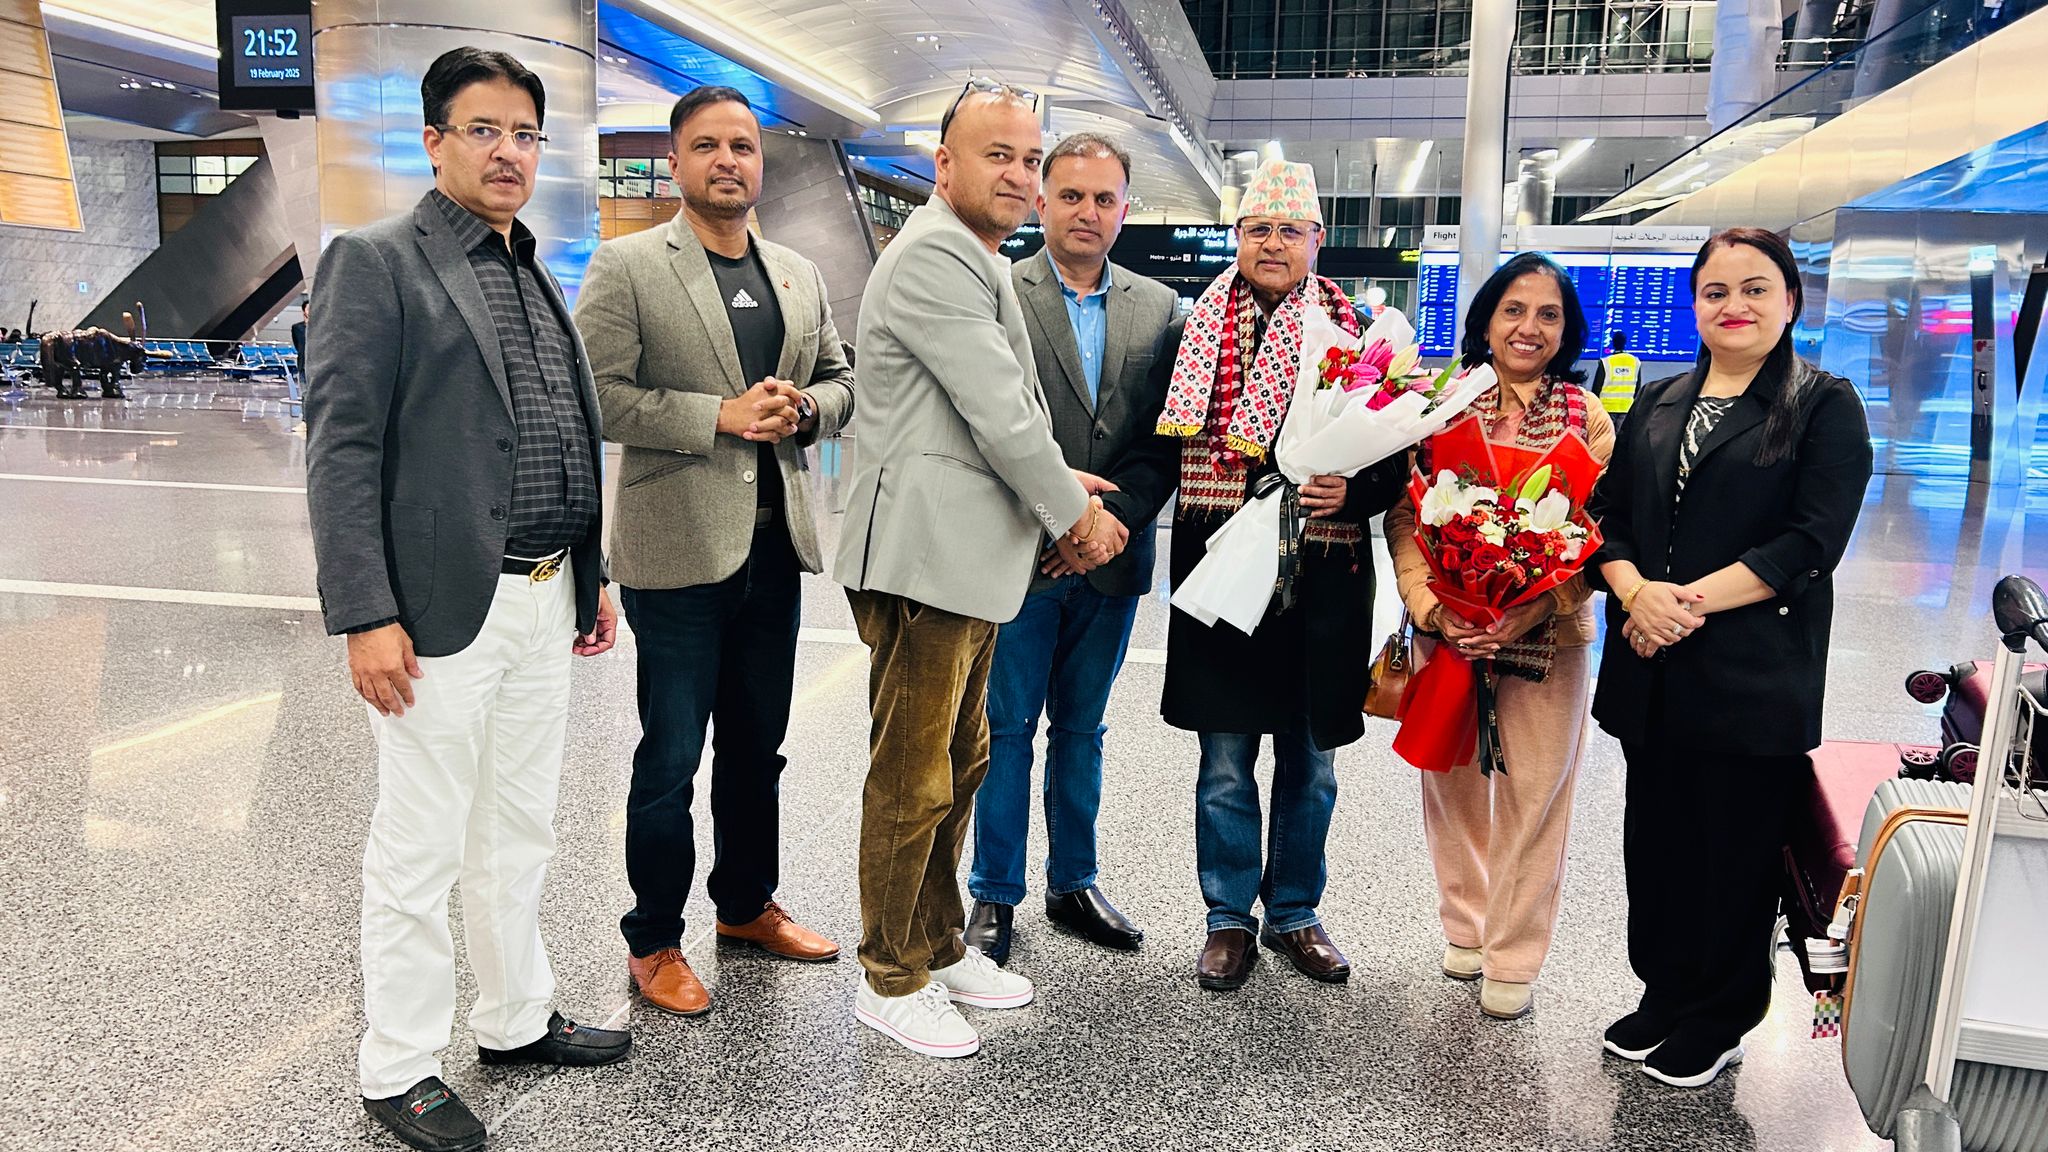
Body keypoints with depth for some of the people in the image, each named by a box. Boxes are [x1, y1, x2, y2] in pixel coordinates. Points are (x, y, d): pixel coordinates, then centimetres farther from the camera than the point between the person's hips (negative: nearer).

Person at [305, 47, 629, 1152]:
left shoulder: (537, 276, 16)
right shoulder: (375, 261, -6)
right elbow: (339, 448, -12)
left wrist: (591, 576, 17)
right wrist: (365, 615, -17)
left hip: (544, 603, 7)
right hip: (441, 610, -7)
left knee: (519, 834, 18)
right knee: (419, 852, 4)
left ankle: (515, 1019, 33)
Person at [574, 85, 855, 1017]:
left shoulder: (799, 275, 13)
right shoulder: (627, 267, -5)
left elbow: (843, 381, 18)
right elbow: (597, 397, -13)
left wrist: (804, 409, -4)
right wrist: (721, 416, -18)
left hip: (773, 544, 6)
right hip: (678, 548, -5)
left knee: (757, 746, 17)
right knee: (671, 757, 3)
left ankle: (748, 905, 35)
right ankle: (653, 942, 20)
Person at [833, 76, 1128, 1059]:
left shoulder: (979, 265, 20)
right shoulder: (932, 255, -15)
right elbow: (1000, 409, -18)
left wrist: (1058, 482, 9)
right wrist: (1073, 510, -7)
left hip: (970, 559, 11)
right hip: (923, 558, -11)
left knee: (960, 762, 19)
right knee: (912, 779, 0)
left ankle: (940, 944, 33)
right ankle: (891, 981, 15)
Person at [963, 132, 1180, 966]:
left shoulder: (1157, 307, 7)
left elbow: (1166, 440, 3)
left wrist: (1106, 520, -10)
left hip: (1109, 558, 4)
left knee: (1081, 729, 16)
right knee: (1006, 730, 6)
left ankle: (1073, 884, 30)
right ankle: (995, 897, 20)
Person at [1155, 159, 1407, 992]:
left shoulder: (1356, 332, 3)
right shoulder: (1197, 328, 4)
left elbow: (1396, 454, 3)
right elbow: (1161, 443, 7)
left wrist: (1352, 493, -16)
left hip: (1323, 579, 1)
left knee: (1312, 763, 13)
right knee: (1225, 763, 7)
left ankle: (1294, 913, 32)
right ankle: (1230, 918, 25)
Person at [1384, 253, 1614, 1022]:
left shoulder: (1588, 419, 0)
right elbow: (1405, 517, -2)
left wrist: (1518, 618, -18)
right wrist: (1433, 609, -17)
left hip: (1547, 638, -1)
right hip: (1446, 633, 1)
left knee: (1534, 795, 5)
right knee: (1453, 783, 13)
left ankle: (1514, 957, 22)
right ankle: (1465, 926, 34)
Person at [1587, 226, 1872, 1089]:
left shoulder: (1825, 405, -1)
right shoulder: (1657, 405, 14)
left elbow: (1813, 540, -11)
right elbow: (1608, 514, 8)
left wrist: (1692, 599, -17)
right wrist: (1636, 591, -12)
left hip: (1754, 674, -4)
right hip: (1651, 671, 4)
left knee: (1734, 850, 6)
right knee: (1657, 839, 13)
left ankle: (1718, 1023, 24)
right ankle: (1663, 996, 31)